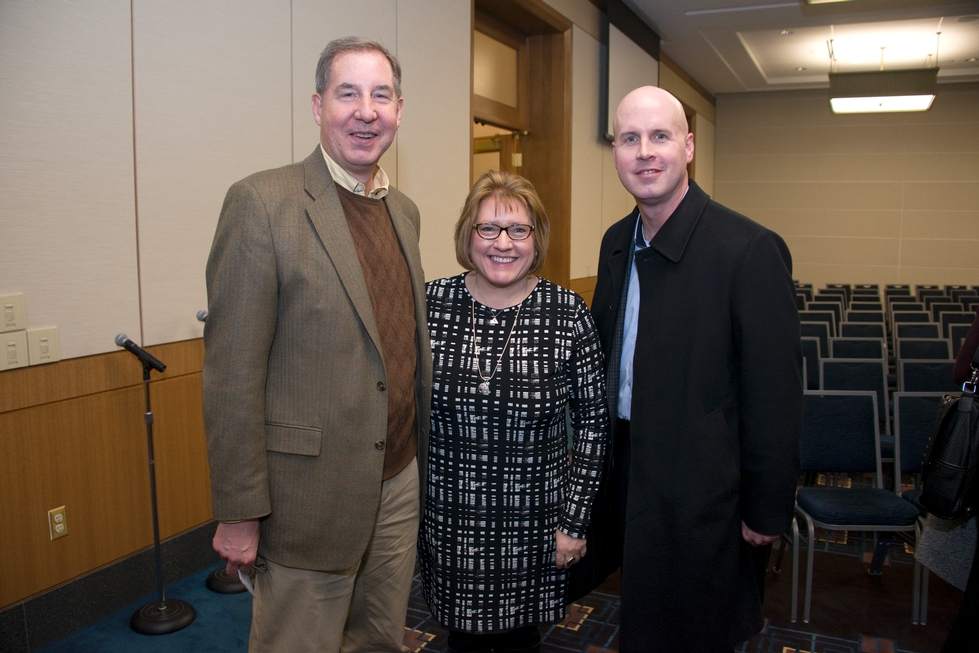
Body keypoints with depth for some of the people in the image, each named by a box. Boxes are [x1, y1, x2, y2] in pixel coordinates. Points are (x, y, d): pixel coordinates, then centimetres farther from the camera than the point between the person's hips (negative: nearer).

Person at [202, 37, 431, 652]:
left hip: (401, 482, 6)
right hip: (310, 492, -6)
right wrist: (239, 513, -12)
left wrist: (424, 456, 14)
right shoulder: (263, 203, -13)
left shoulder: (404, 209, 8)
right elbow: (232, 373, -15)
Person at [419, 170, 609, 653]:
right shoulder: (429, 303, -7)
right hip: (449, 521, 1)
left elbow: (593, 421, -4)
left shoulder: (567, 313, -10)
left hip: (533, 523, -1)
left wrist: (575, 521, -4)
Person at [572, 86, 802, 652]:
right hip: (623, 472, 7)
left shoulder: (750, 250, -20)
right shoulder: (616, 242, 3)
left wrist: (767, 514, -12)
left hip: (701, 493, -6)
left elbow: (775, 398, -17)